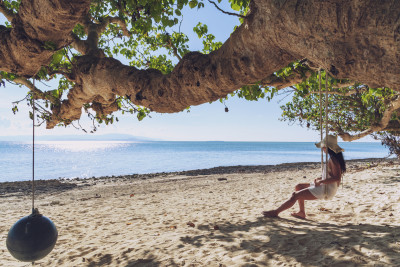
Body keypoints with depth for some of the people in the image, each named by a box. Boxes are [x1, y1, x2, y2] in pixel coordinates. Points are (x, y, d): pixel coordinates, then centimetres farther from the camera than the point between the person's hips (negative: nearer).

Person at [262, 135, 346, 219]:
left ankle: (275, 212, 0)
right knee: (298, 187, 16)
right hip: (324, 187, 10)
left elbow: (337, 178, -28)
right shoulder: (332, 159, 11)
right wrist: (321, 179, 6)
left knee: (295, 195, -10)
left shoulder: (333, 160, -19)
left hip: (326, 190, -10)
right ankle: (301, 212, 16)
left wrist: (321, 181, -22)